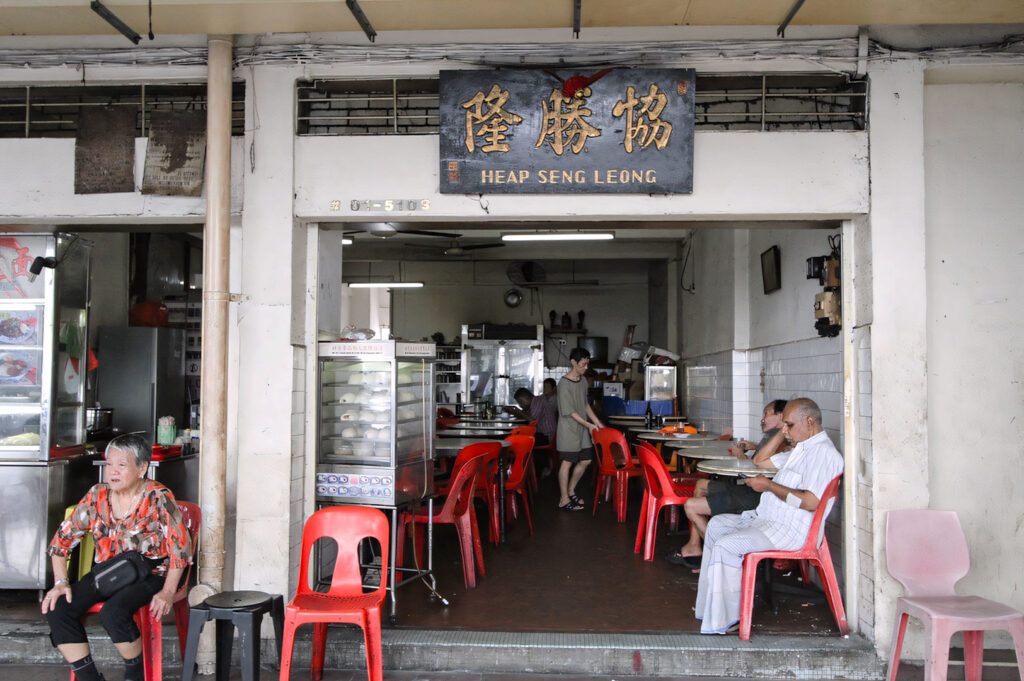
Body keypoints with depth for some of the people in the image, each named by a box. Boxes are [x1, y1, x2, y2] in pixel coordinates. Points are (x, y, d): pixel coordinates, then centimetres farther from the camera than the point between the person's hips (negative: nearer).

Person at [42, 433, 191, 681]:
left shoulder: (159, 498, -10)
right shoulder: (97, 495, 4)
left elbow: (180, 547, -11)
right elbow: (63, 538, 9)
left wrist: (168, 592, -17)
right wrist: (61, 582, -2)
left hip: (150, 575, -5)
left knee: (113, 612, -32)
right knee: (56, 608, -17)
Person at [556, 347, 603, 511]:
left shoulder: (582, 380, 8)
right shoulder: (564, 384, -18)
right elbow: (569, 411, -17)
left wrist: (596, 421, 14)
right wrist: (588, 425, -14)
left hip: (582, 429, 8)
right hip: (568, 428, -8)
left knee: (585, 460, 10)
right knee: (567, 462, -3)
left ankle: (570, 490, 27)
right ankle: (564, 499, 4)